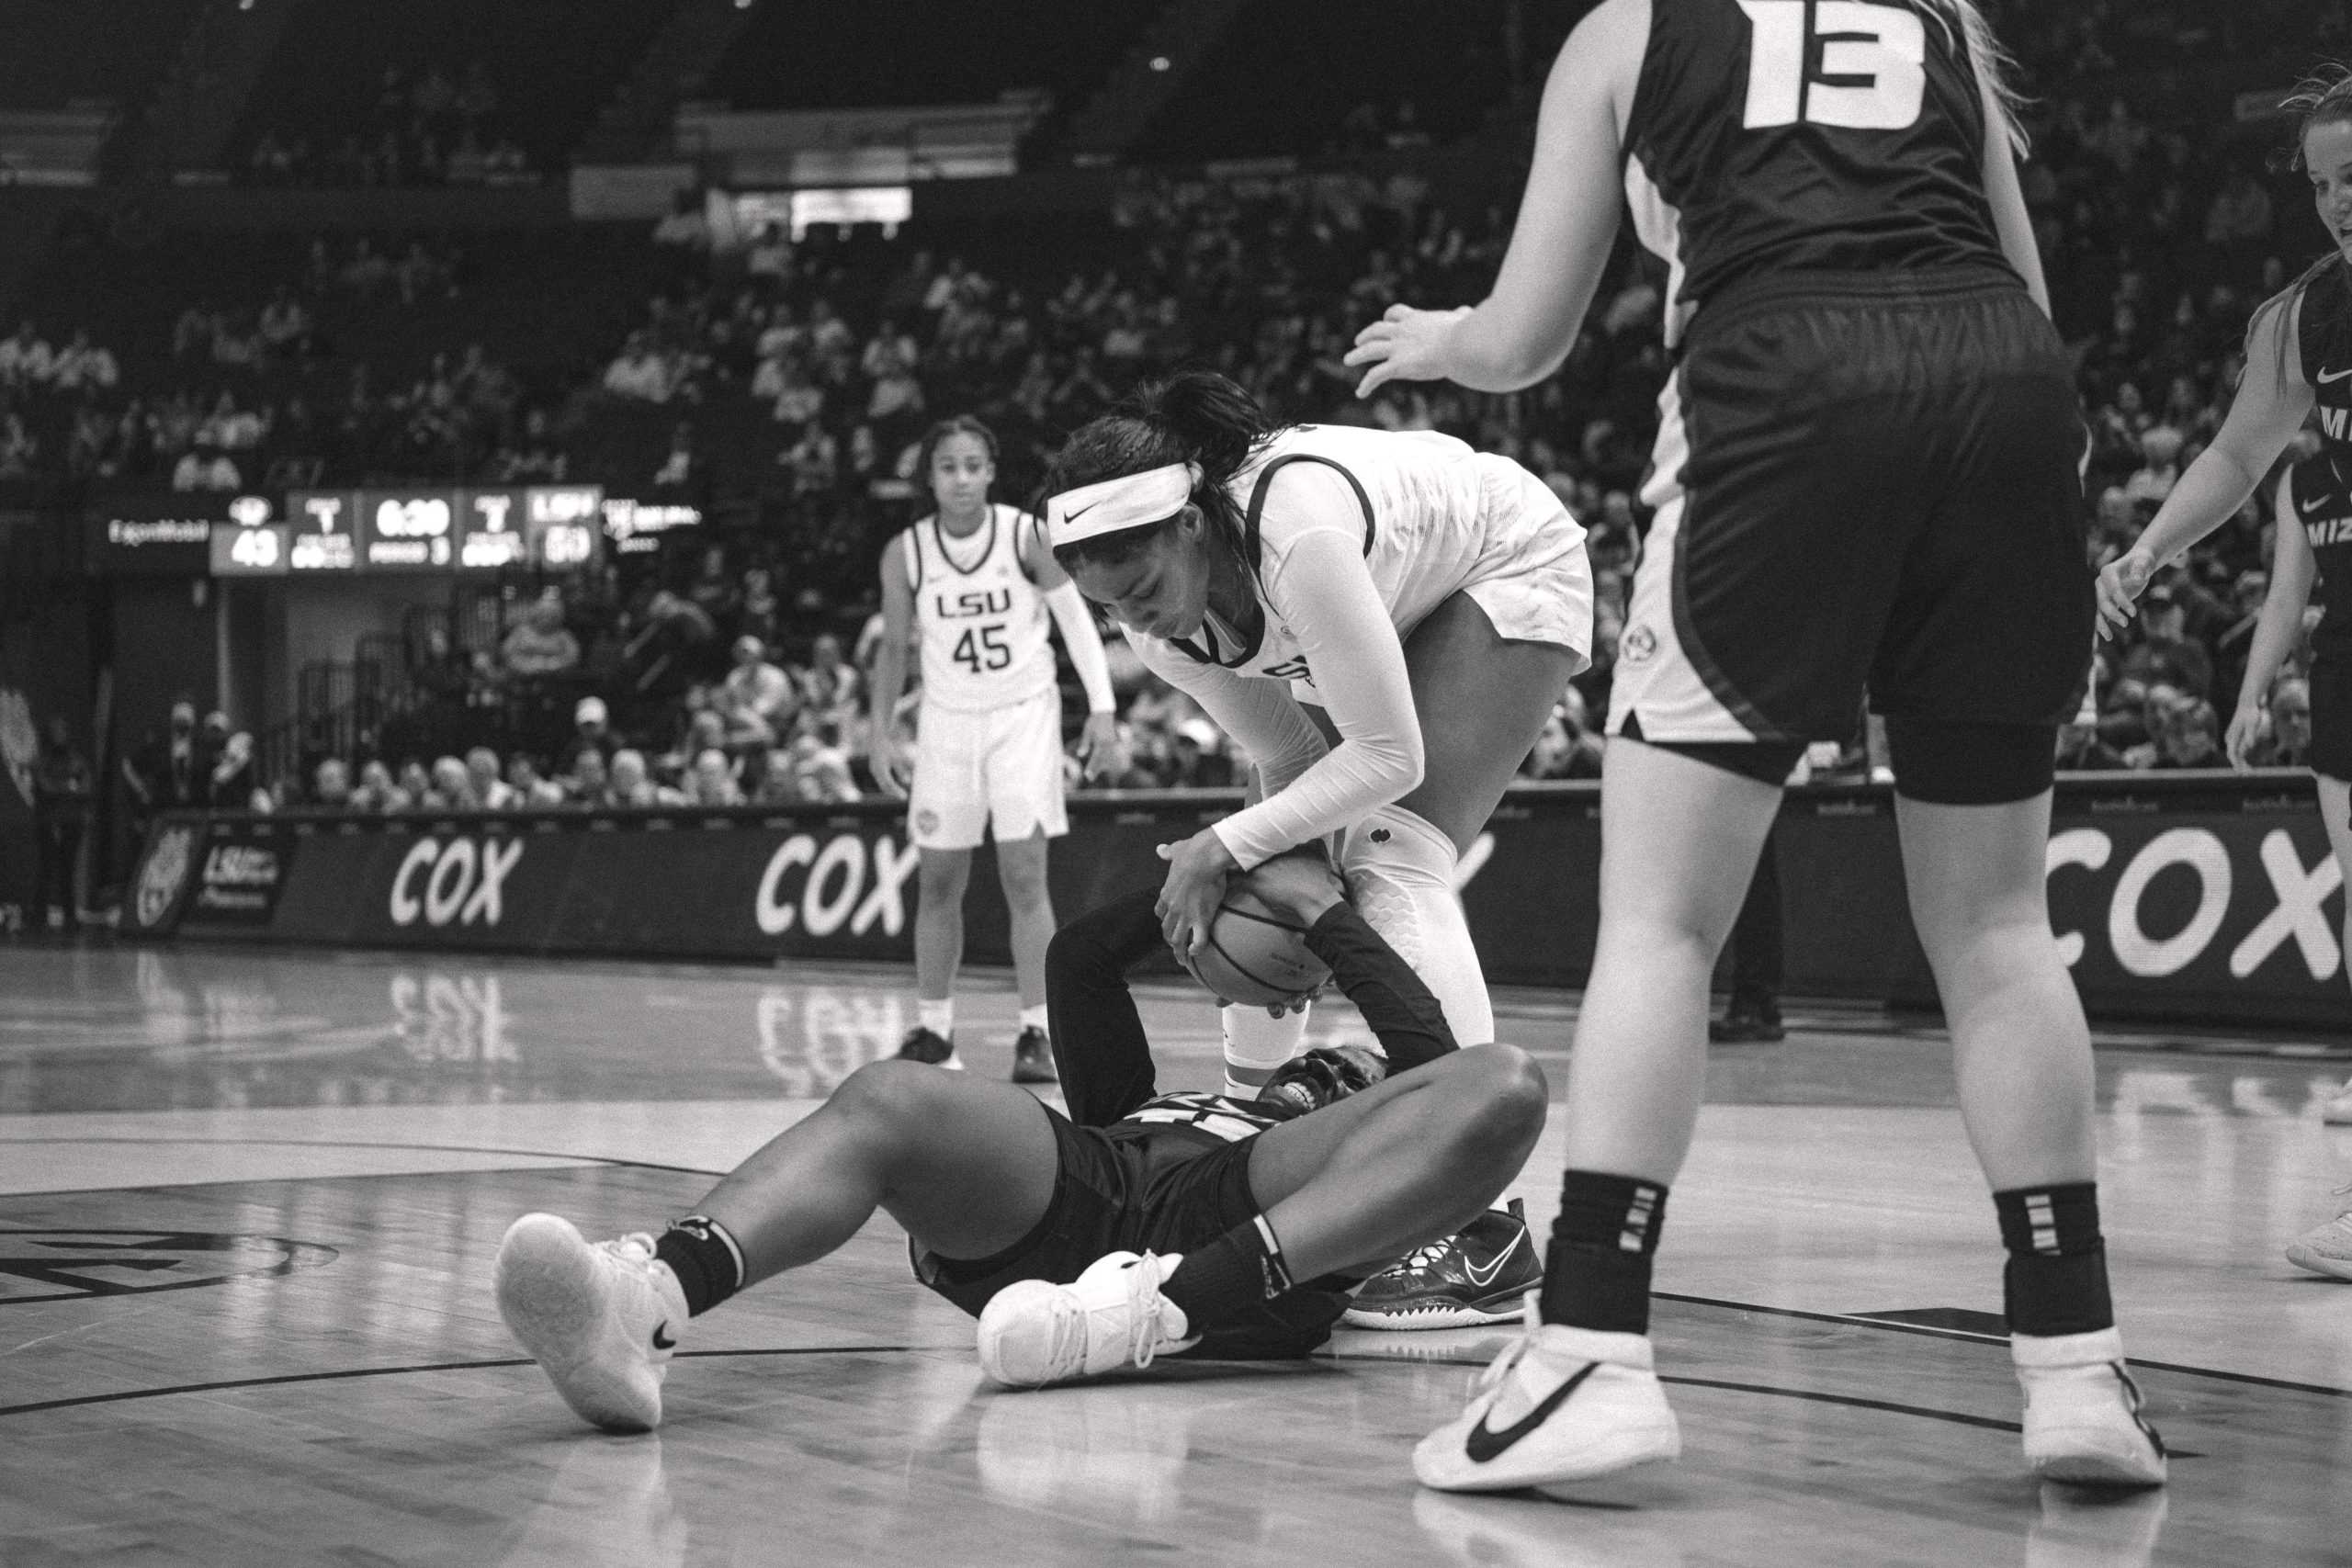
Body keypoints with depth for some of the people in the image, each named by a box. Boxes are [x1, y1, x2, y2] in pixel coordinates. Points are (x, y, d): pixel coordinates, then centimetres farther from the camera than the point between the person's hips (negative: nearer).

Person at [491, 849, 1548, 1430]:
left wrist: (1322, 910, 28)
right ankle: (647, 1304, -60)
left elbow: (1429, 1054, 22)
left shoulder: (1353, 1169, 40)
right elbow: (1078, 963, 37)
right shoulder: (1143, 1105, 47)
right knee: (884, 1098, -29)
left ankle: (1170, 1307, -43)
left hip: (1243, 1242, -2)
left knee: (1505, 1084, -24)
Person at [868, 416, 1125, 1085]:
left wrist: (1102, 711, -12)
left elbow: (1076, 621, -6)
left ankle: (1036, 1033, -9)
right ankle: (933, 1031, 19)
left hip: (1024, 714, -3)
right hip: (947, 721, 3)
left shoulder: (1028, 536, -12)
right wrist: (880, 735, 2)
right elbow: (894, 649, 6)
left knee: (1024, 875, -11)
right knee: (937, 883, 7)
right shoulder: (905, 554, -5)